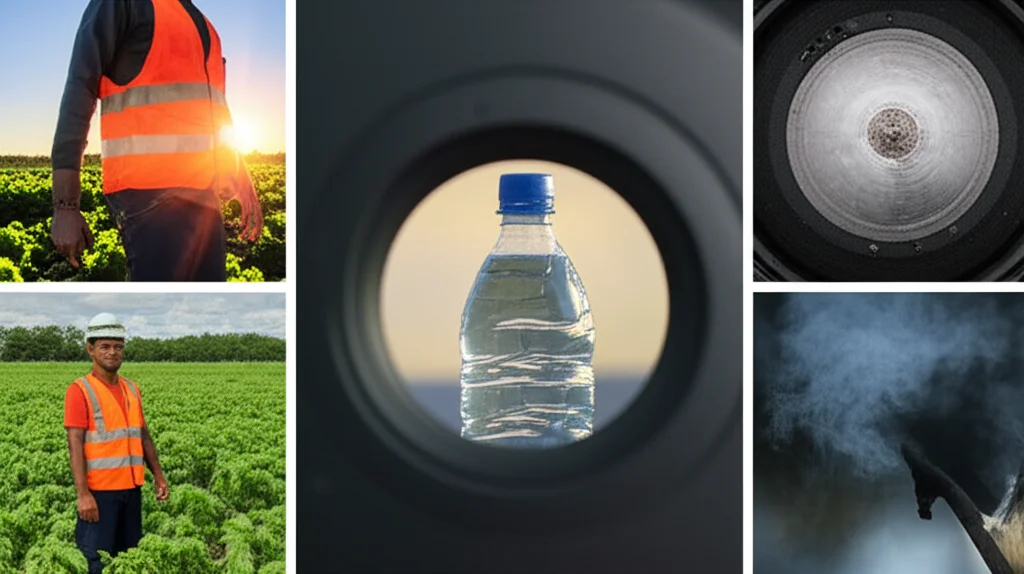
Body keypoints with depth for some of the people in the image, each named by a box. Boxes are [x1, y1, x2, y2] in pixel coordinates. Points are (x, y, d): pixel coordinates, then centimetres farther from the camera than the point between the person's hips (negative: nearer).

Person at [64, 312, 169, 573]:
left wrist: (158, 476, 10)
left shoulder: (132, 390, 12)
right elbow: (75, 446, -14)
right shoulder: (80, 391, -8)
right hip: (99, 491, -6)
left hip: (131, 488, 6)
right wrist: (83, 494, -20)